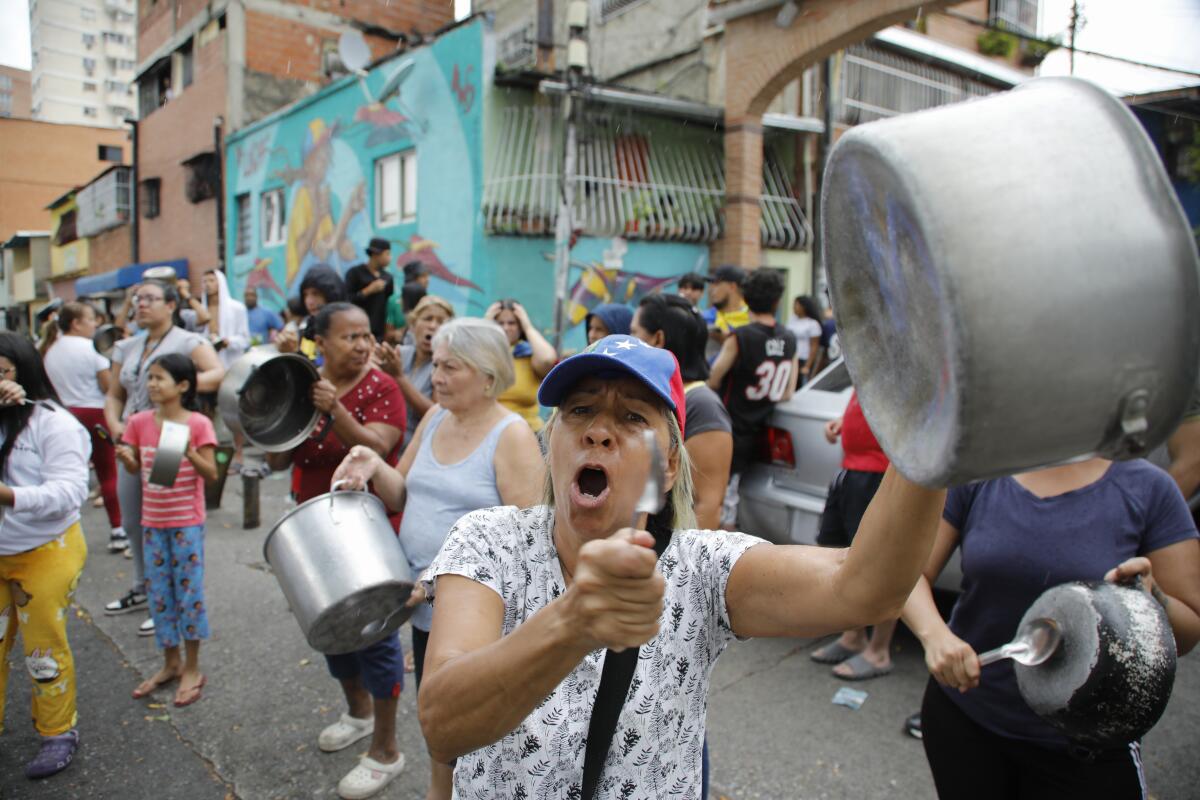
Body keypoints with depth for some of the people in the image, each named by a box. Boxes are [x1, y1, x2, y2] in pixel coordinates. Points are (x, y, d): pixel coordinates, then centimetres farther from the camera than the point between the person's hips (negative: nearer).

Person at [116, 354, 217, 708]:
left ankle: (192, 669, 18)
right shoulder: (139, 422, 0)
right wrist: (126, 458, -13)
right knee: (158, 593, 13)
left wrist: (189, 452, -29)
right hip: (152, 522, 4)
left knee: (189, 591, 4)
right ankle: (171, 663, 29)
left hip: (187, 522, -4)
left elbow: (211, 474, -12)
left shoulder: (198, 424, -12)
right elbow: (135, 469, 9)